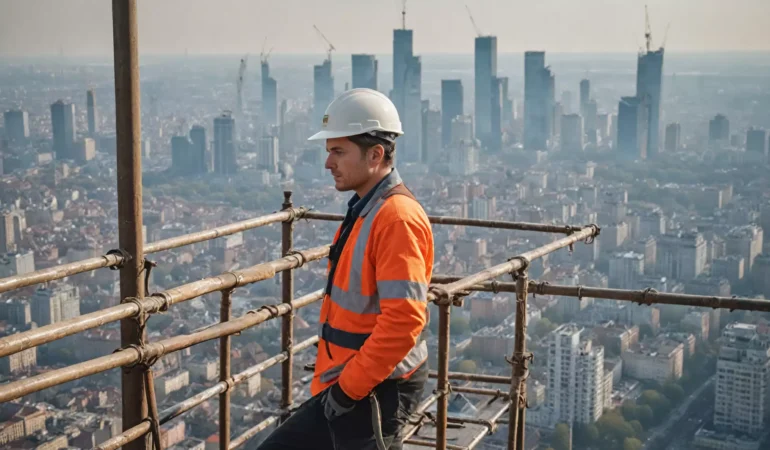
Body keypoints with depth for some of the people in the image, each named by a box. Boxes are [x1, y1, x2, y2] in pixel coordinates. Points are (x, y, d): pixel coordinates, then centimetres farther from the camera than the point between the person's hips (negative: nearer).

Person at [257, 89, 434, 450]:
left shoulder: (396, 218, -20)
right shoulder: (364, 211, 12)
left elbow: (403, 320, -27)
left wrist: (348, 389, -20)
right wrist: (329, 381, 18)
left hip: (375, 393, -10)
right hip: (345, 387, 10)